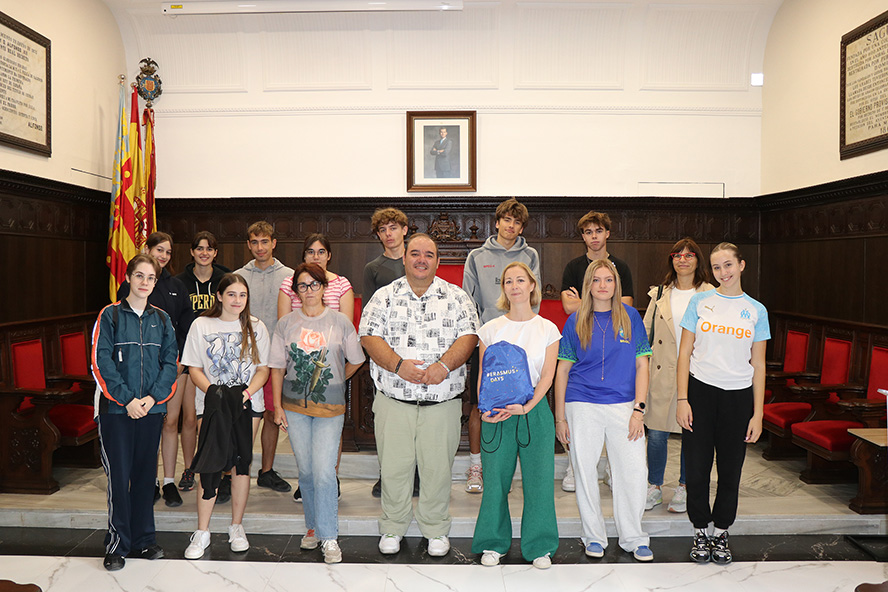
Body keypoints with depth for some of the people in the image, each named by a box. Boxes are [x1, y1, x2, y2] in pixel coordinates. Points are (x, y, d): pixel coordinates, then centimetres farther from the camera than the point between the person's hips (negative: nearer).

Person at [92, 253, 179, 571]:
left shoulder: (162, 319, 9)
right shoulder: (110, 315, -1)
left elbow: (170, 362, 5)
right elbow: (101, 363, -8)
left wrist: (153, 396, -9)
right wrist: (127, 399, -14)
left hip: (152, 409, 3)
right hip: (116, 409, -3)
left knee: (145, 474, 10)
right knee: (118, 476, -1)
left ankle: (143, 539, 22)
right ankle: (117, 544, 12)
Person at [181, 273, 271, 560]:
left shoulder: (256, 327, 6)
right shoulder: (201, 325, 4)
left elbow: (263, 369, 4)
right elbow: (194, 369, 2)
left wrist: (246, 393, -13)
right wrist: (213, 391, -15)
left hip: (248, 404, 1)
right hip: (211, 404, -1)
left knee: (242, 464, 5)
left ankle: (236, 528, 19)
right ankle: (202, 532, 8)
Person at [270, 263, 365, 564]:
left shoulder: (341, 322, -2)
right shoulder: (286, 324, 3)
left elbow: (355, 361, 10)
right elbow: (277, 367, 6)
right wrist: (277, 406, 3)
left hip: (330, 407, -2)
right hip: (295, 406, 2)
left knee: (324, 472, -8)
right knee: (305, 471, 10)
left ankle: (329, 537, 3)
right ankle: (313, 526, 28)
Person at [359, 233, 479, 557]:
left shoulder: (456, 297, 7)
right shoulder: (385, 296, 6)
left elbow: (468, 336, -2)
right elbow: (370, 336, -3)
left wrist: (444, 366, -18)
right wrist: (398, 365, -18)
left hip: (442, 402, 0)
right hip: (393, 400, 0)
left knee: (437, 467, 7)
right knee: (393, 466, 7)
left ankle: (436, 531, 25)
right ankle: (392, 528, 26)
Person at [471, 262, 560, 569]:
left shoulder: (548, 329, 4)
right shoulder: (490, 329, 6)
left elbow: (547, 375, 0)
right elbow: (483, 374, 5)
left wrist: (527, 406, -14)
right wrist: (485, 408, -10)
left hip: (535, 409, 0)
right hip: (496, 411, 1)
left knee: (538, 478, 2)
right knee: (495, 478, 3)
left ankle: (539, 546, 19)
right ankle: (493, 543, 22)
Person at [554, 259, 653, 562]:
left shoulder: (630, 316, 6)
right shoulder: (576, 321, 5)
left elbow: (641, 365, 5)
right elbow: (562, 370, 7)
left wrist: (639, 409, -4)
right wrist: (560, 416, 3)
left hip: (623, 405, 0)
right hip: (583, 406, 0)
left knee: (632, 473, 0)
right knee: (585, 472, 6)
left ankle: (634, 538, 19)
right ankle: (594, 536, 23)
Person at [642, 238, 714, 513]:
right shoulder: (660, 294, 8)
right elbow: (646, 332, 13)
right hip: (662, 373, 2)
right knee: (656, 432, 3)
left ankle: (684, 488, 26)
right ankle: (654, 487, 20)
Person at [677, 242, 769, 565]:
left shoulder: (756, 310, 4)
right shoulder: (699, 302, 1)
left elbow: (758, 365, 5)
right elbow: (684, 354, 1)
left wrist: (757, 414, 1)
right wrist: (682, 400, -6)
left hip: (738, 396, 1)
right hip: (700, 392, -1)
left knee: (730, 470, 8)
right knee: (697, 468, 4)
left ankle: (721, 533, 27)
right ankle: (700, 532, 22)